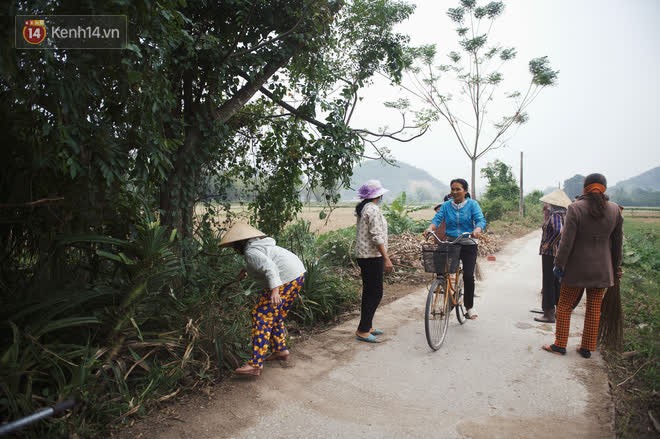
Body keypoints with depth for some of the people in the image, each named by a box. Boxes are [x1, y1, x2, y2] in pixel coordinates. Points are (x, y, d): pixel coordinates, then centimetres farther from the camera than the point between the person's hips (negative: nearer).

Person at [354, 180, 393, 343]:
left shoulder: (363, 208, 15)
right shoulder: (373, 209, -15)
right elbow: (377, 237, -21)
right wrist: (386, 258, -20)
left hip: (364, 256, 10)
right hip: (372, 257, -10)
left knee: (369, 293, 16)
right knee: (375, 294, -5)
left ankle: (367, 326, 25)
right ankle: (362, 331, -2)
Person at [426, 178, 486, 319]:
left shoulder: (472, 204, 0)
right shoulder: (446, 205, 5)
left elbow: (480, 220, -13)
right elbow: (437, 219, -7)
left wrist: (477, 230, -35)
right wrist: (430, 228, -28)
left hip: (468, 245, -2)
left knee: (468, 276, -10)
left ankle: (470, 307, 9)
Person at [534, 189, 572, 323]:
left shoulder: (555, 214, -17)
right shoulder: (564, 214, 10)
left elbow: (558, 231, -31)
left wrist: (548, 244, -20)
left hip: (550, 253, -9)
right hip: (561, 253, 9)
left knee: (548, 283, -1)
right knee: (557, 282, 17)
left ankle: (549, 314, 5)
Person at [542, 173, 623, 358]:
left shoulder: (575, 208, -13)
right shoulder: (615, 210, 1)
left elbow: (567, 241, -14)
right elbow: (618, 242, 8)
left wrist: (559, 264, -6)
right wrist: (616, 266, 18)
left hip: (577, 268, -4)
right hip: (602, 269, 4)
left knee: (565, 306, 8)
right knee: (594, 309, 12)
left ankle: (560, 345, 13)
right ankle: (587, 348, 20)